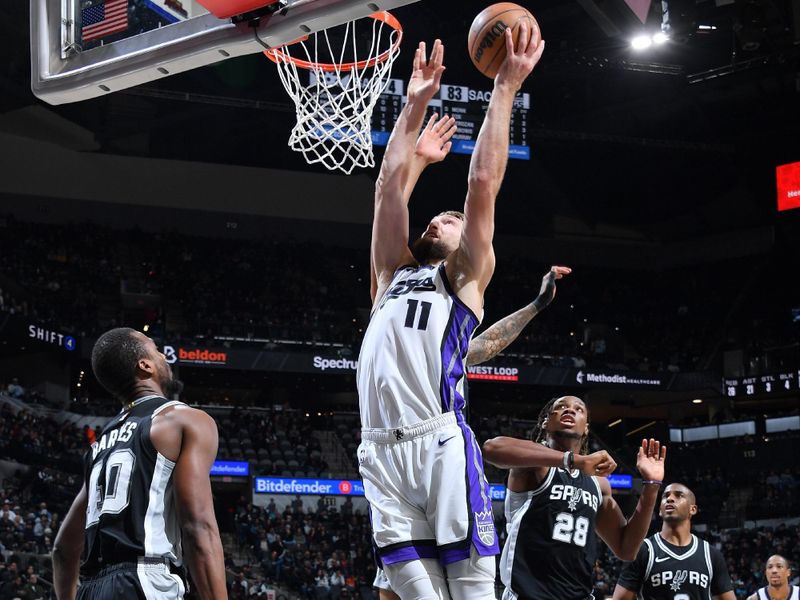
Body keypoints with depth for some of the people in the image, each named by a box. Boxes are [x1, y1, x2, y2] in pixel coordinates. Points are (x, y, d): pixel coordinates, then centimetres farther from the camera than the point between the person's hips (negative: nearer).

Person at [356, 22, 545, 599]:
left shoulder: (467, 276, 17)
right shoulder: (394, 273, 28)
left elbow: (484, 181, 9)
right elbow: (390, 188, 21)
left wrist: (505, 88, 9)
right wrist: (416, 106, 23)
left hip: (443, 445, -4)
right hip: (382, 451, 4)